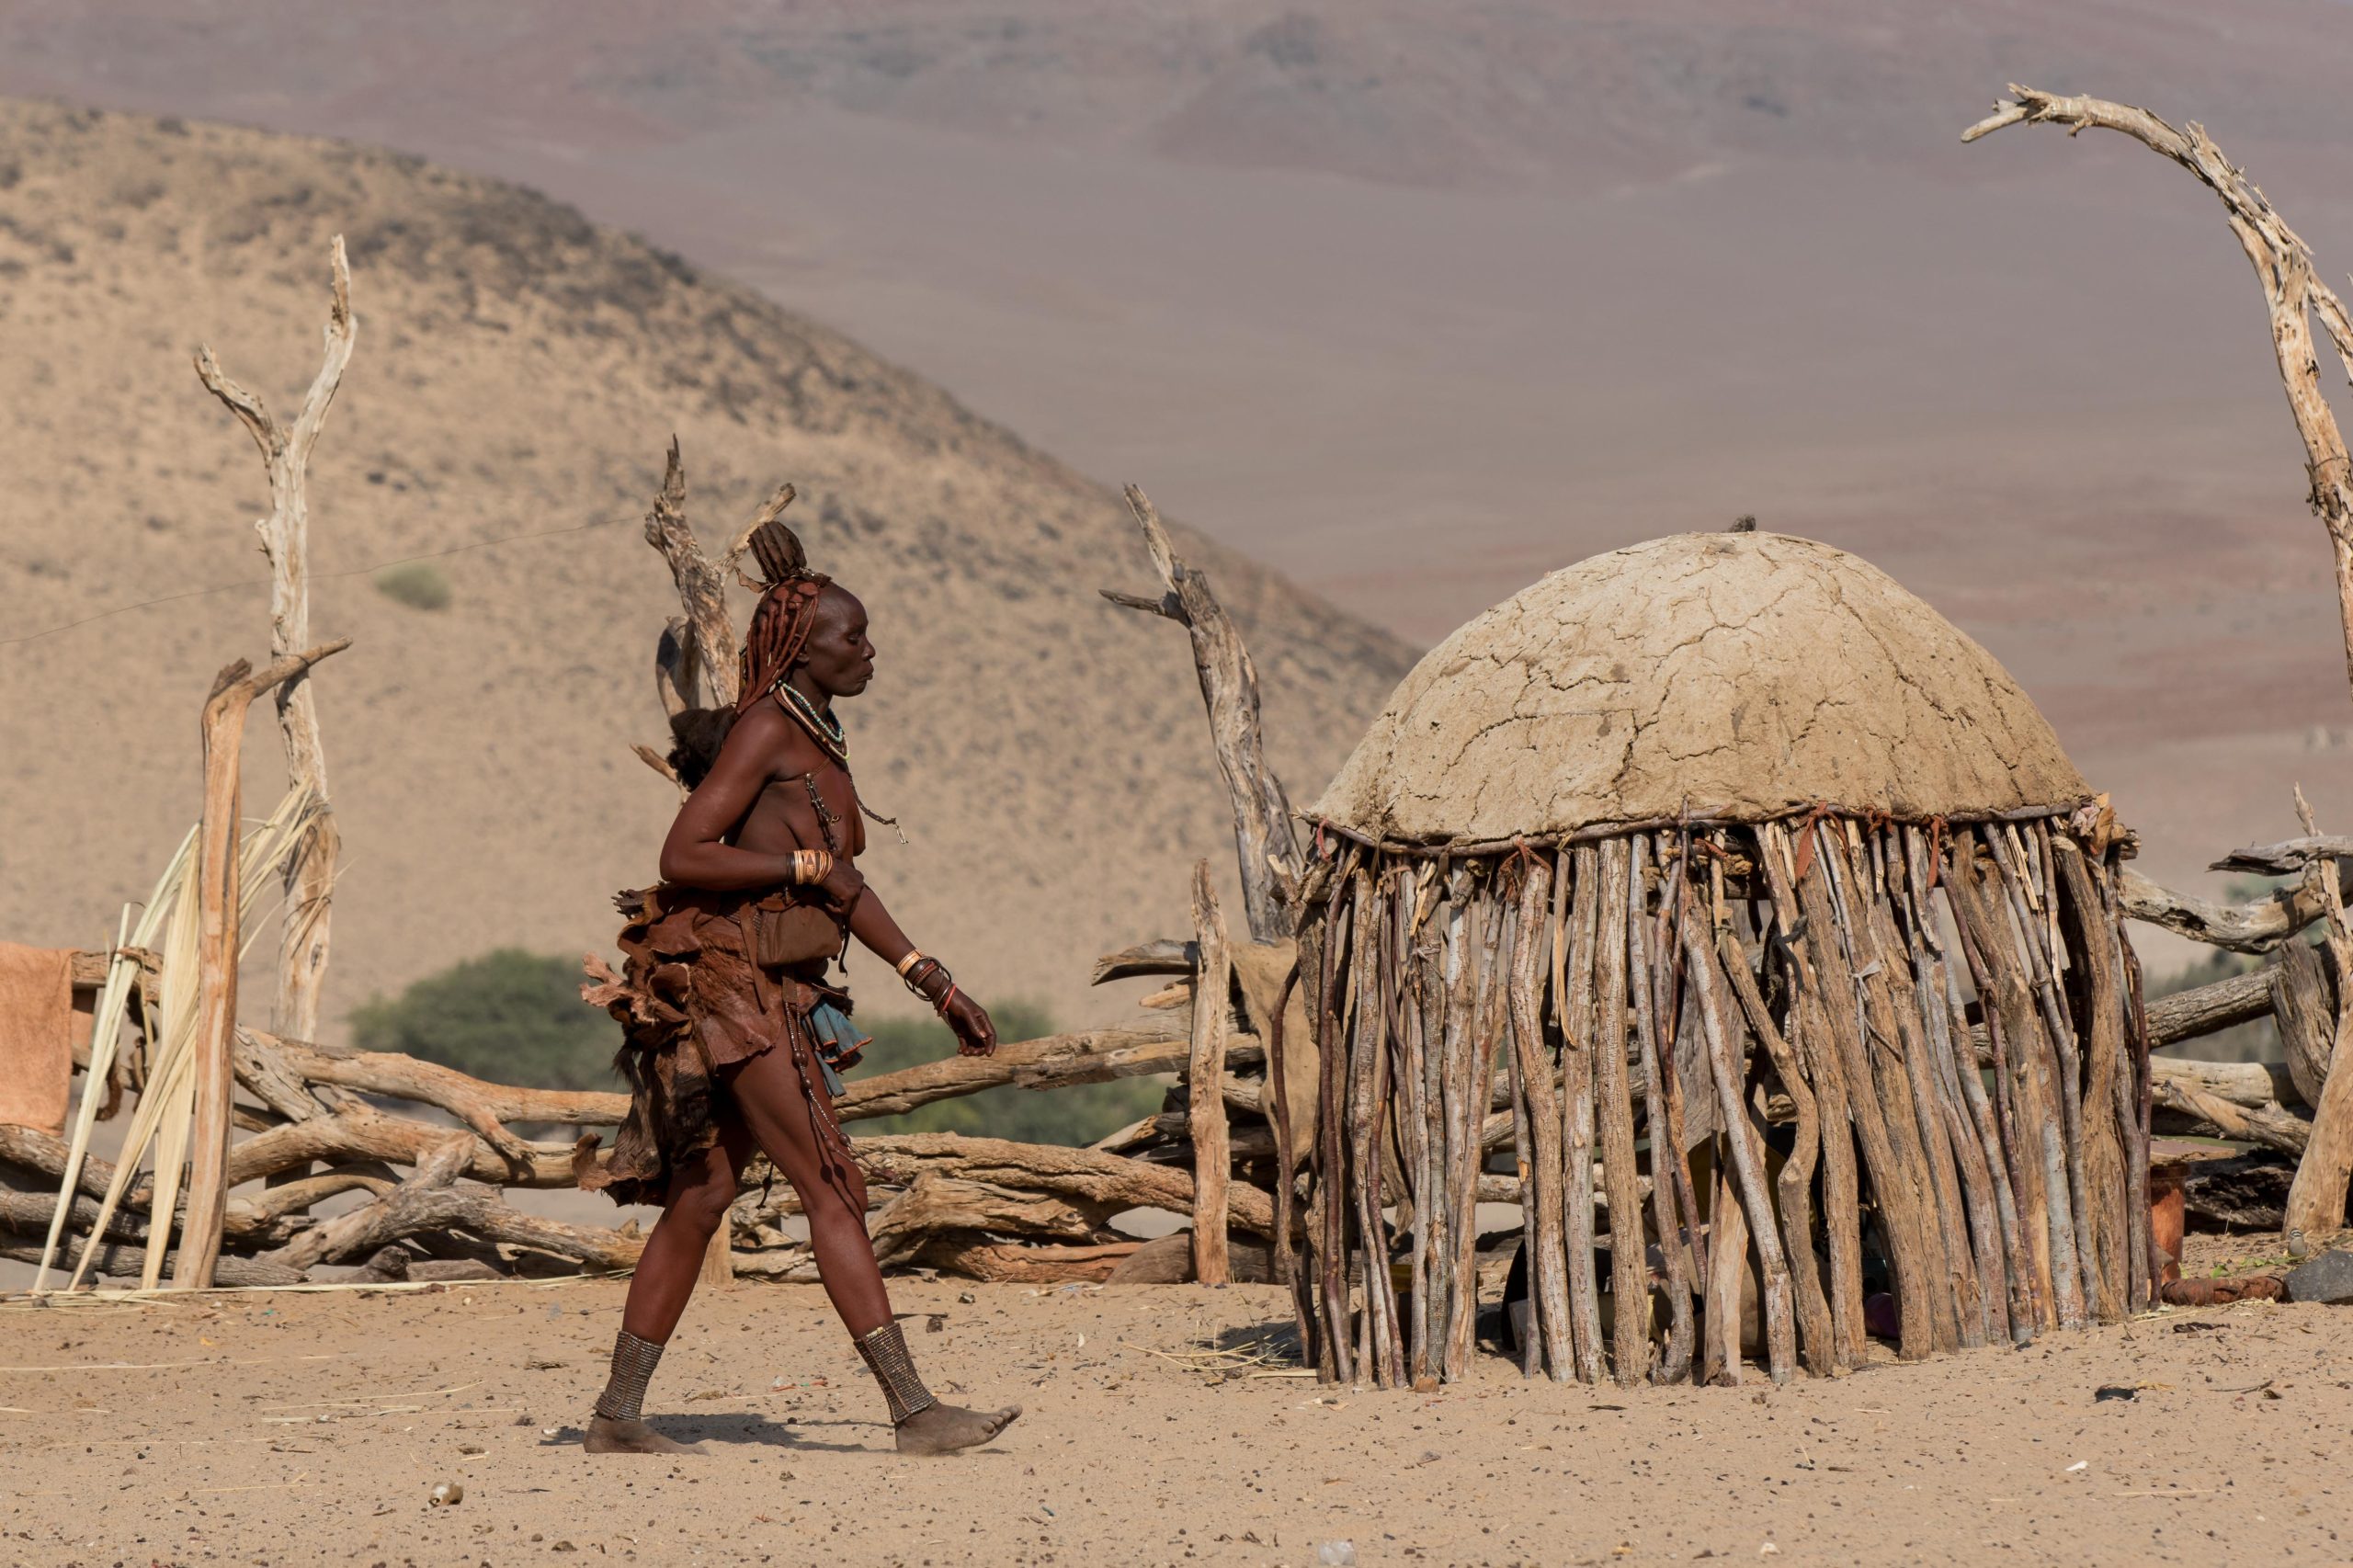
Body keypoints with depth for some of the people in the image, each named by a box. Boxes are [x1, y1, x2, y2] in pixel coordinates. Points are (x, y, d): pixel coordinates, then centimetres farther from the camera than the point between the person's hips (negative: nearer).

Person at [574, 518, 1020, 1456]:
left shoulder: (821, 741, 16)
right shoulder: (767, 730, -12)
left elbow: (842, 884, 23)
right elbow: (682, 857, -19)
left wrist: (934, 983, 20)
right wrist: (806, 867, -15)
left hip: (781, 994, 9)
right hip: (731, 982, -9)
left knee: (702, 1198, 10)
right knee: (832, 1189, -11)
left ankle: (618, 1414, 15)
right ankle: (914, 1412, -13)